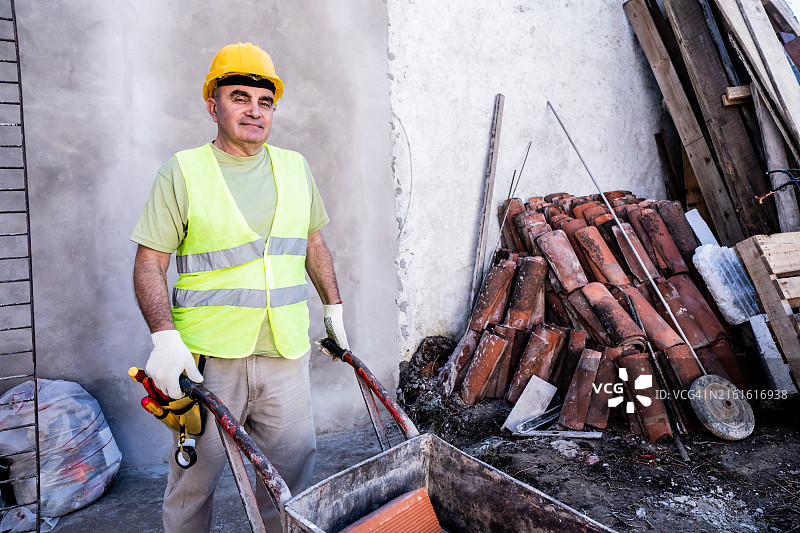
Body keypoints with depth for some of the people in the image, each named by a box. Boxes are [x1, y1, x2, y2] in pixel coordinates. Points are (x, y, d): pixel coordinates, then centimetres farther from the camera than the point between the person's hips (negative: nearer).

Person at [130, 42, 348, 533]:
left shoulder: (295, 168, 10)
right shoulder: (182, 172, -2)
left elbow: (313, 241, 19)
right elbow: (150, 262, -4)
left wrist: (333, 307, 17)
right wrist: (164, 336, -16)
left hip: (286, 351, 3)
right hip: (208, 354, -3)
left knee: (292, 472, 12)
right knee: (194, 479, 10)